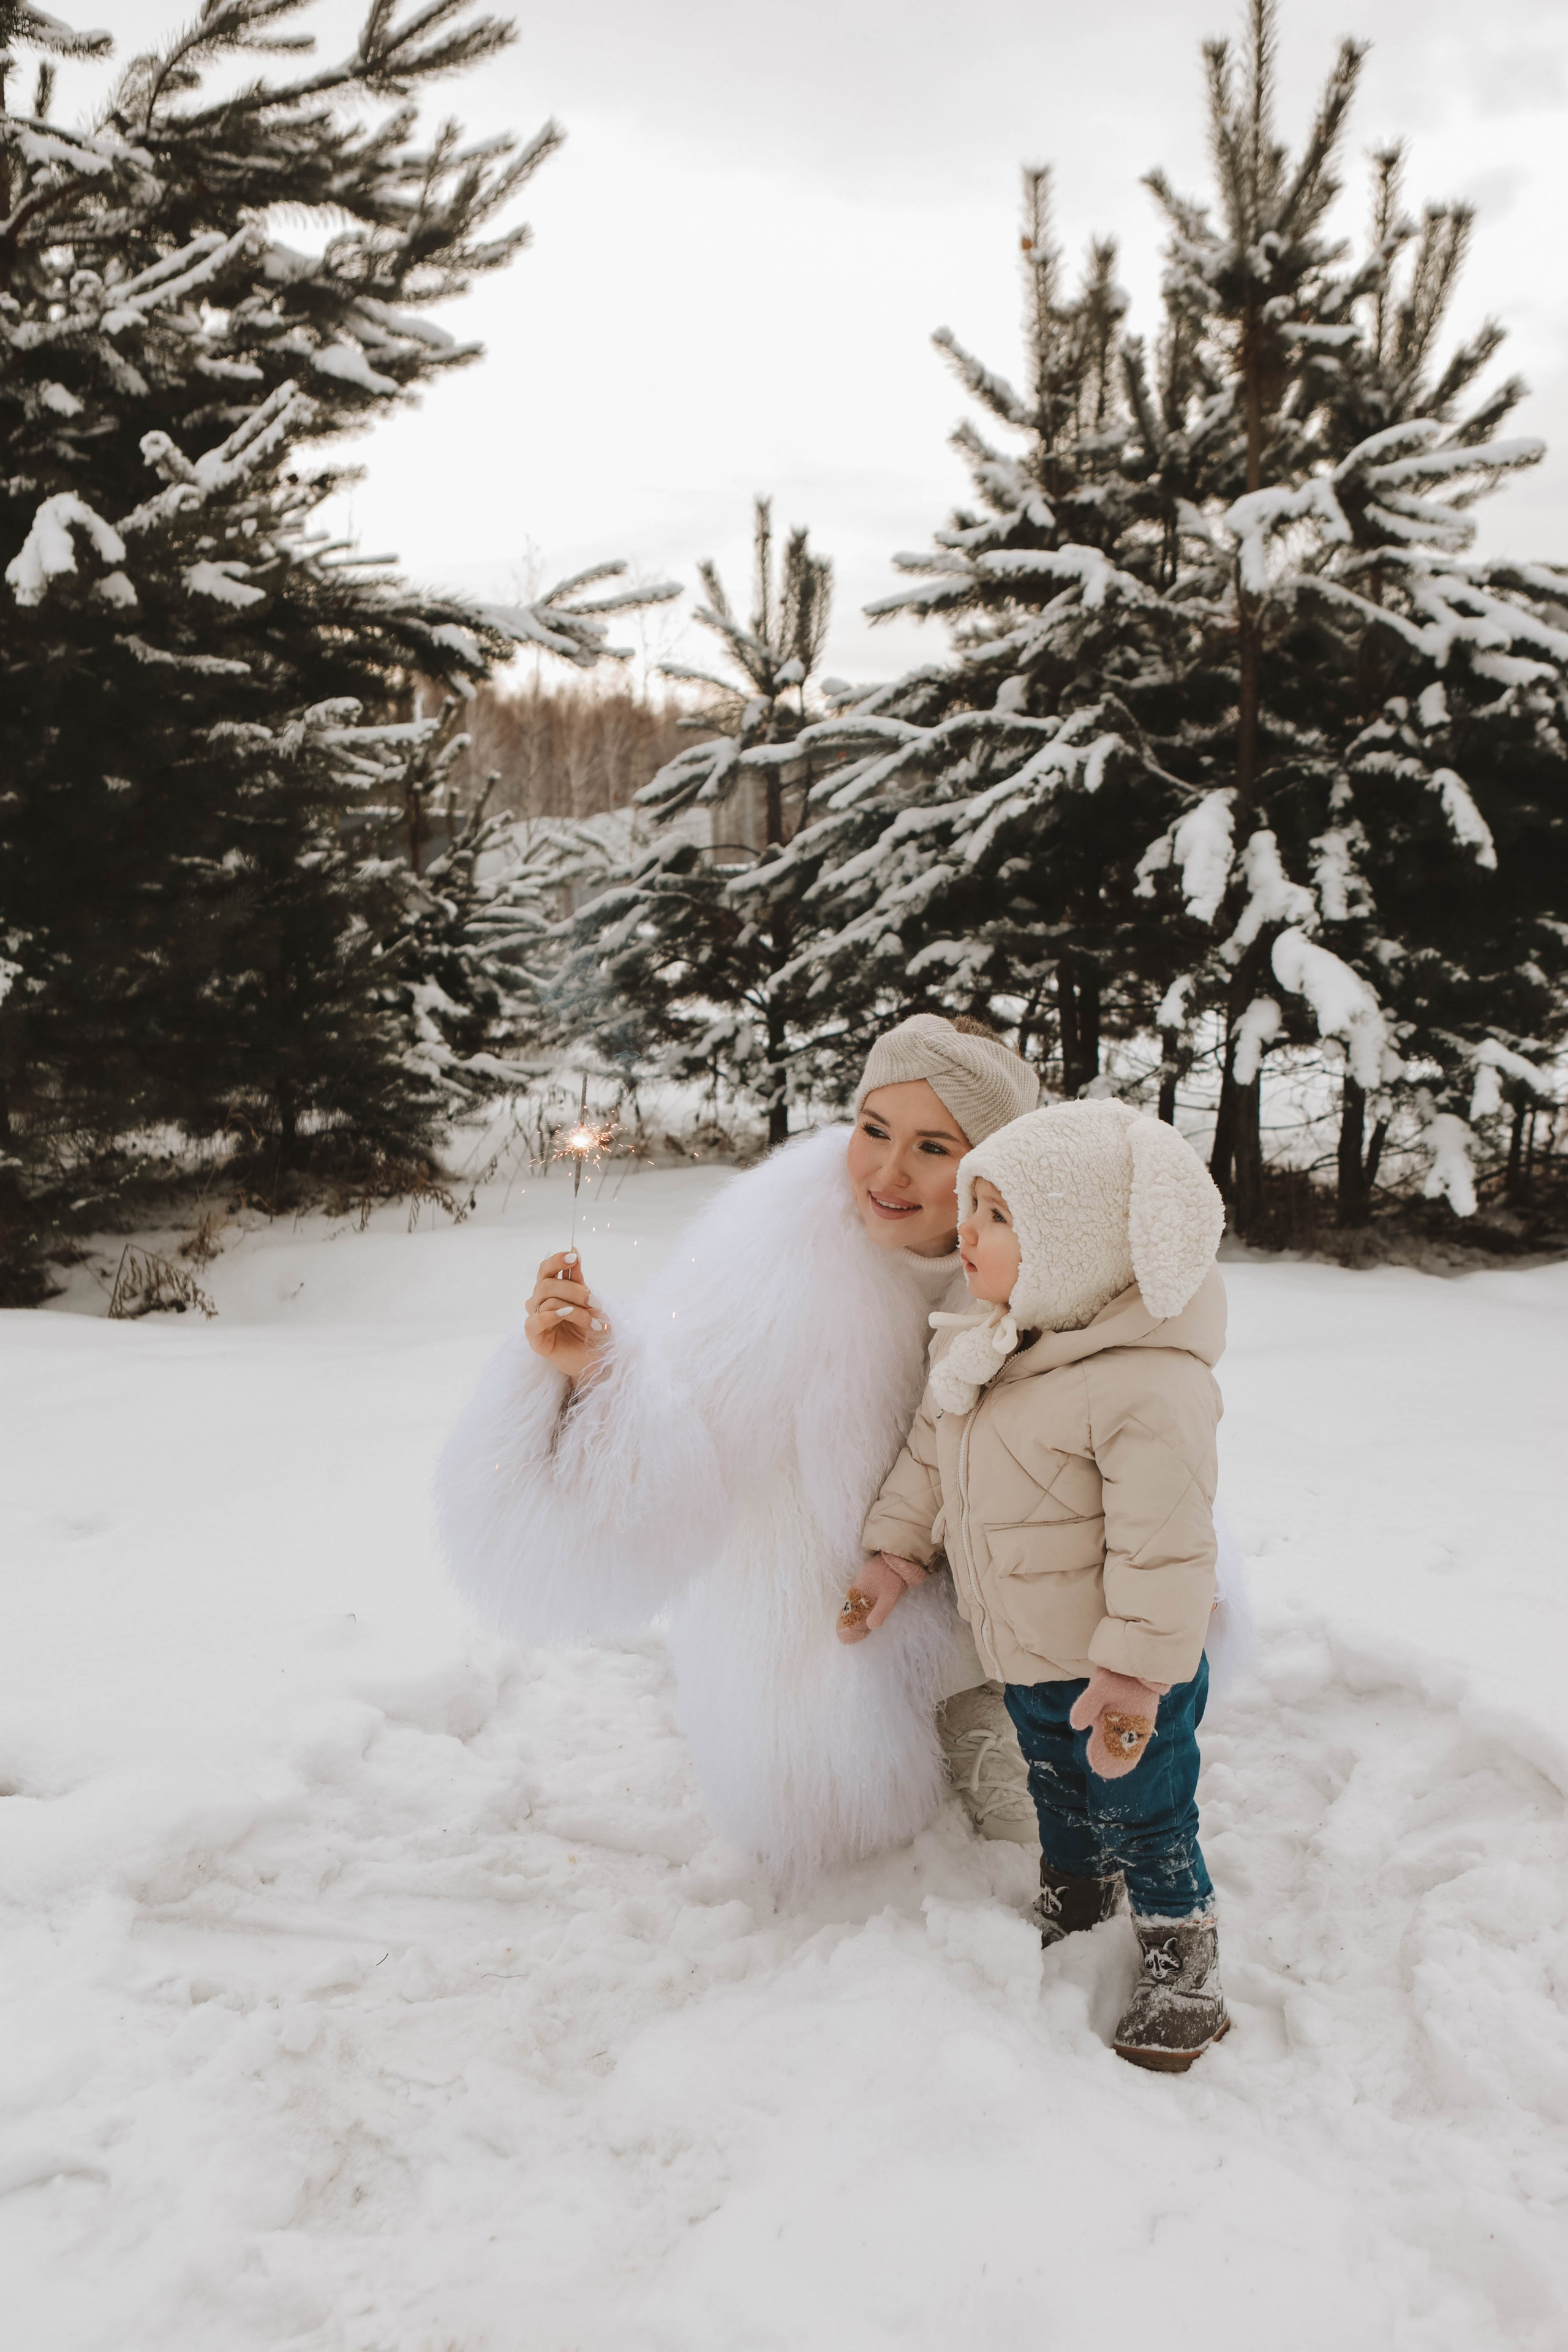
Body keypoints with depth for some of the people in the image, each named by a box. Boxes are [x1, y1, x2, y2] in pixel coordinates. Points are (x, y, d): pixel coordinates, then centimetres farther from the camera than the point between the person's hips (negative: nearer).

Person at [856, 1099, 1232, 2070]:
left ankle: (1184, 1961, 35)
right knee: (1060, 1796, 28)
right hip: (1028, 1657, 8)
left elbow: (1164, 1544, -30)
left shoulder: (1148, 1385, -32)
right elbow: (929, 1454, 10)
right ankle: (1072, 1912, 52)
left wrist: (1134, 1678, -27)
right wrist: (894, 1554, 13)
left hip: (1123, 1669, -8)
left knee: (1144, 1819, 12)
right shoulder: (981, 1344, -6)